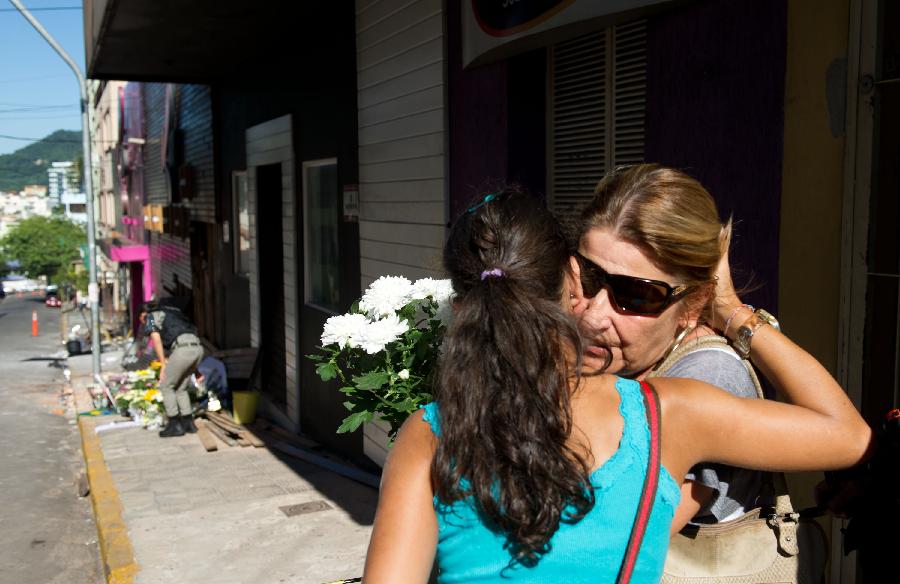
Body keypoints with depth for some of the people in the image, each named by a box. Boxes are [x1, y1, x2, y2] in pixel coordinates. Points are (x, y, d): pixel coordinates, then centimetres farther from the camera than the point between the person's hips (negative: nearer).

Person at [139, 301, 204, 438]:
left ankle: (175, 425, 9)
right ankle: (188, 423, 20)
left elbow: (156, 340, -2)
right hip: (197, 348, 7)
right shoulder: (172, 312, 34)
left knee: (166, 386, 9)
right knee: (181, 388, 21)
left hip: (183, 349, -7)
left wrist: (164, 364, 1)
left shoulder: (150, 317, 13)